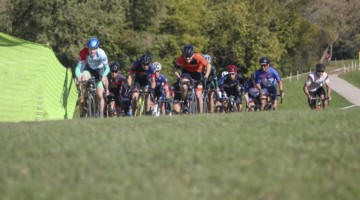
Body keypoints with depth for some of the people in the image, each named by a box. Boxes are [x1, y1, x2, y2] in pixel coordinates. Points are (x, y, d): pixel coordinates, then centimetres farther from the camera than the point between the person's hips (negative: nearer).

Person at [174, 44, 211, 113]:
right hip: (186, 71, 1)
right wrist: (179, 78, -28)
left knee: (198, 96, -7)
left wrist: (206, 77, -34)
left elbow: (208, 66, -24)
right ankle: (184, 102, -6)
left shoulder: (198, 57, -33)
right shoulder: (181, 58, -29)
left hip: (197, 72, -1)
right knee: (184, 87, -30)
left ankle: (201, 113, 2)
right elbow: (175, 69, -15)